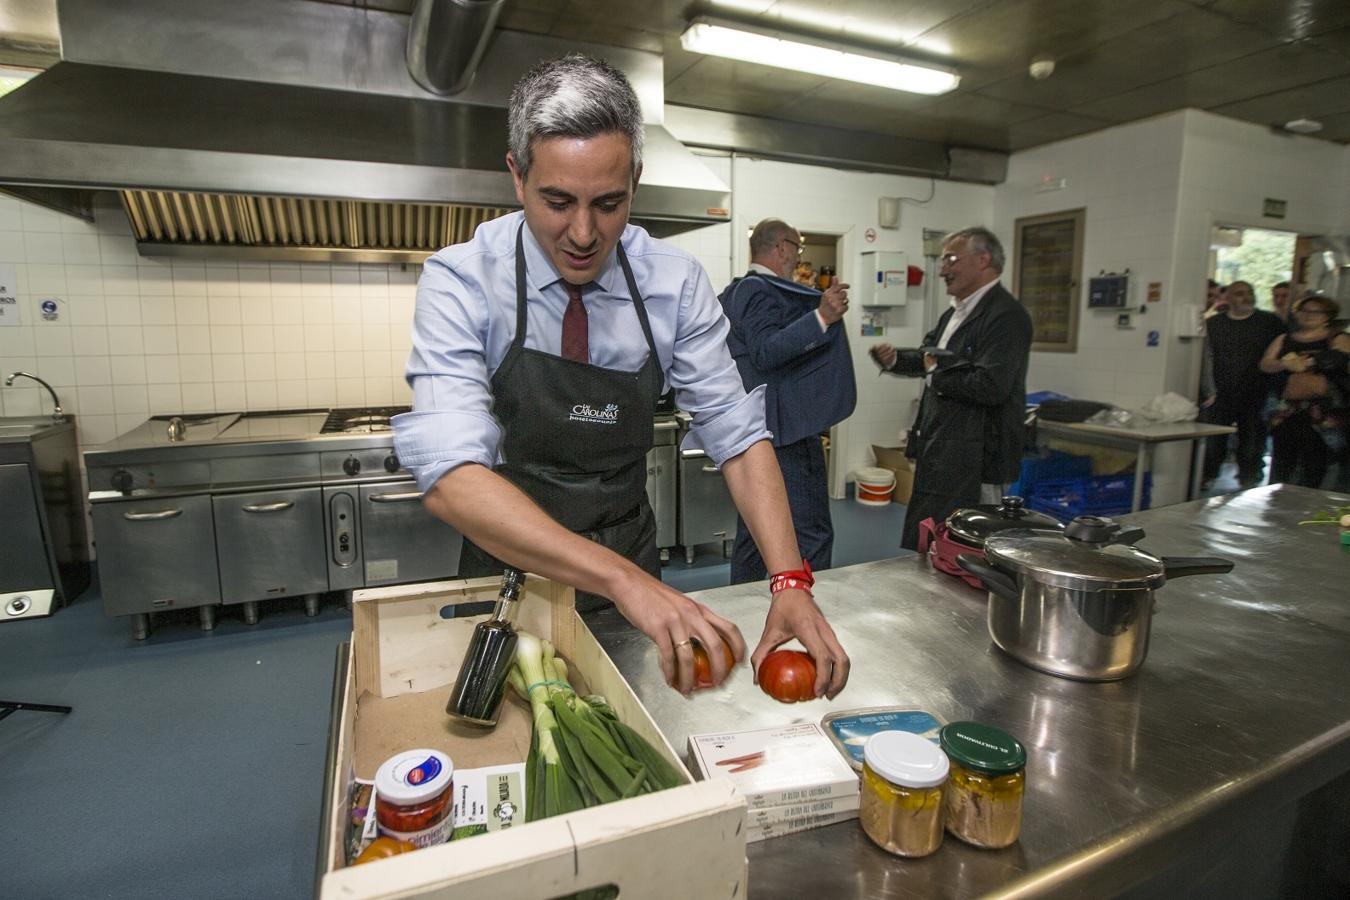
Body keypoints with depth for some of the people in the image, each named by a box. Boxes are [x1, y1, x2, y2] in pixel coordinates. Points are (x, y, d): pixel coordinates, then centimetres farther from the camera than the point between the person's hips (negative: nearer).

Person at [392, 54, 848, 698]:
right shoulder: (461, 282, -20)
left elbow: (736, 433, -12)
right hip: (512, 567, -2)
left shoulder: (676, 283, -12)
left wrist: (790, 583, -25)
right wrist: (620, 578, -43)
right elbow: (449, 474, -32)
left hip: (632, 562, 3)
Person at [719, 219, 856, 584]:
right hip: (784, 431, -11)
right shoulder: (760, 290, -12)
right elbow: (765, 351, -27)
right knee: (812, 535, -6)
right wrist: (822, 317, -31)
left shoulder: (736, 291, 19)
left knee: (752, 531, 16)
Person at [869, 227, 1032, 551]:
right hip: (940, 456, 10)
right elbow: (930, 357, 25)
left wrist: (936, 375, -12)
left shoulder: (1006, 315, -15)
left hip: (974, 463, -10)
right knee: (918, 547, 18)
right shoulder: (955, 314, 15)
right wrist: (895, 360, 4)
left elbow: (990, 386, -26)